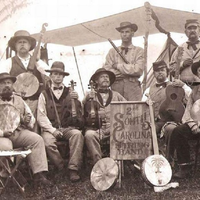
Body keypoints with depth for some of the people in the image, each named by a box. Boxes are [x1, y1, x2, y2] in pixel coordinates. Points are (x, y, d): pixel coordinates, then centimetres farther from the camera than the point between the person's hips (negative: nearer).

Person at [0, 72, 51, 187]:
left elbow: (31, 117, 23)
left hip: (19, 131, 4)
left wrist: (28, 121, -2)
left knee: (37, 139, -20)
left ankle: (39, 175, -21)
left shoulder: (19, 100, 21)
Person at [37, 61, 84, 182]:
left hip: (68, 128, 1)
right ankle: (62, 169, -13)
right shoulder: (44, 94, 11)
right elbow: (41, 116, 3)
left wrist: (76, 101, -14)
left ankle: (73, 170, -32)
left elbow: (79, 115, 5)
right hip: (50, 129, 0)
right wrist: (52, 130, -12)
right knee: (48, 142, -32)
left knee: (77, 134, -31)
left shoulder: (70, 93, 14)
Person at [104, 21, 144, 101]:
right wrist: (128, 71, -5)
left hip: (133, 87, -1)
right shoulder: (112, 51, 15)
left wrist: (119, 66, 0)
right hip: (116, 87, 1)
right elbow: (106, 71, 3)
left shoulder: (139, 51, 10)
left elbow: (138, 70, -4)